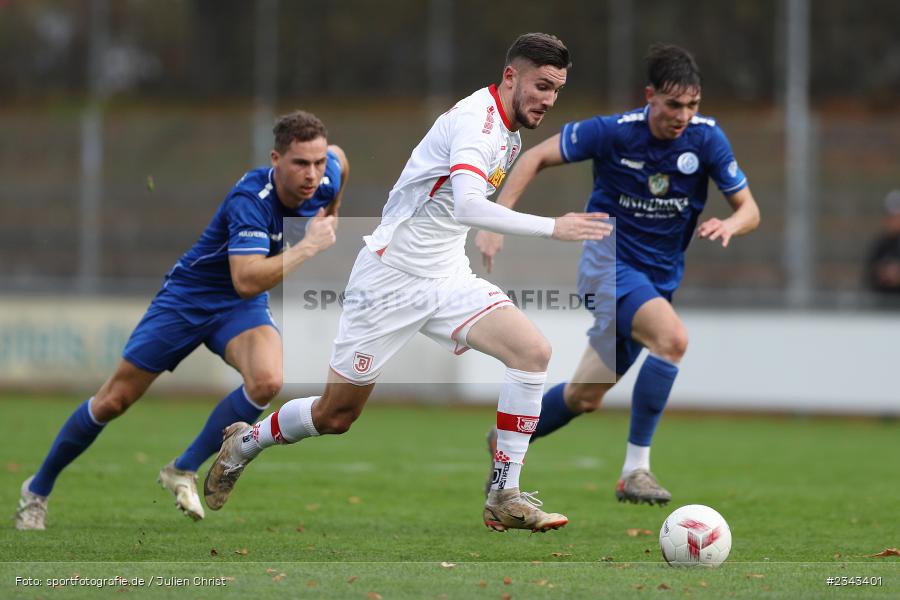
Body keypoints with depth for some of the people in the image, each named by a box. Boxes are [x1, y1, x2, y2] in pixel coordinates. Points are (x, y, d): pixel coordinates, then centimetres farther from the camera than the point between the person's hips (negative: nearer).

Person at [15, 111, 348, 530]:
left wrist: (329, 224, 17)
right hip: (187, 298, -4)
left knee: (266, 381, -28)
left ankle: (184, 471, -8)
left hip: (240, 308, 4)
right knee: (113, 401, 2)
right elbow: (246, 281, -45)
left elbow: (338, 157, 13)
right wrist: (308, 247, -41)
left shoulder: (326, 176, -15)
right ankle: (38, 488, 25)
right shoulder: (250, 200, -33)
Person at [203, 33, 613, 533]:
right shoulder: (476, 118, -21)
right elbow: (467, 205, -38)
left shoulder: (511, 140, 9)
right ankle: (244, 444, 33)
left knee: (533, 350, -17)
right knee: (336, 414, 3)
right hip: (391, 278, -8)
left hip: (448, 278, 8)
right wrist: (553, 228, -41)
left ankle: (505, 499, -12)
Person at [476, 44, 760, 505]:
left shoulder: (706, 138, -8)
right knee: (673, 338, -31)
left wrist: (729, 225, -27)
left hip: (659, 278, 5)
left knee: (585, 397, 10)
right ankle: (634, 470, -25)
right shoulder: (612, 132, -16)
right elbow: (536, 156, -7)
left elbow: (749, 209, -3)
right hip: (609, 260, -5)